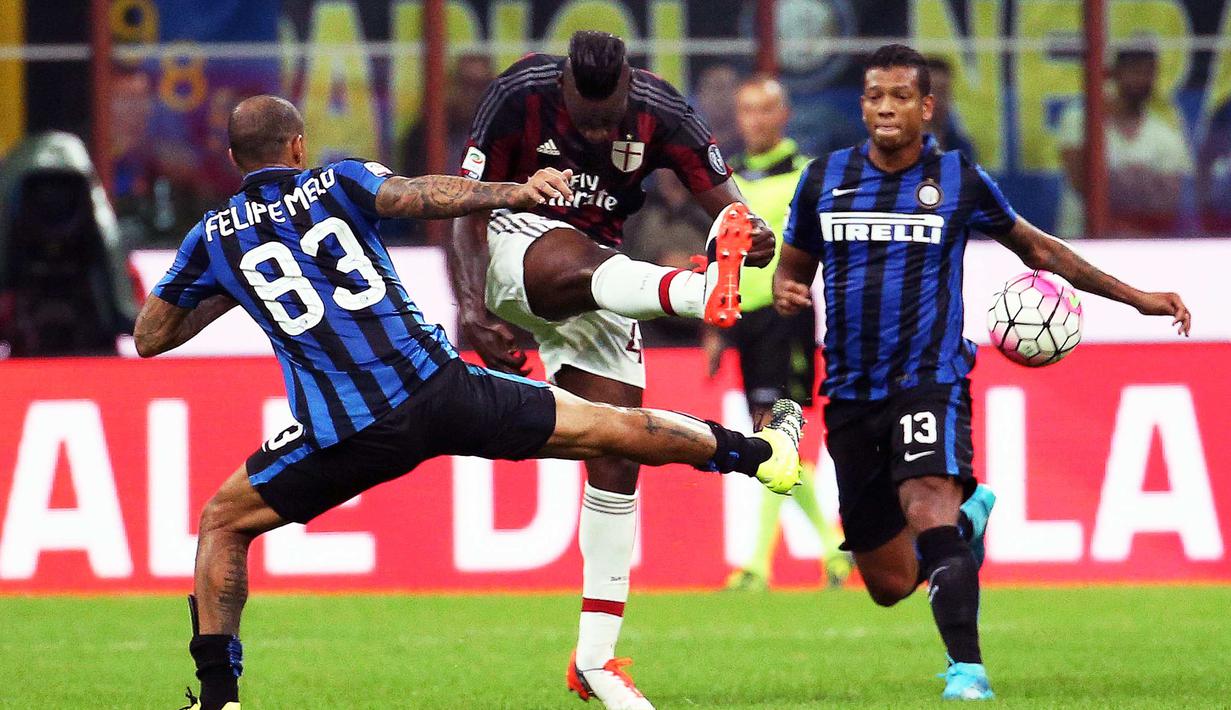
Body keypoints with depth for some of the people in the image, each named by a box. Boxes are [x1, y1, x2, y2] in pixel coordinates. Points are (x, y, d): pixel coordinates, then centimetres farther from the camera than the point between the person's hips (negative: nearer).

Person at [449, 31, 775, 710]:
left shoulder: (659, 112, -15)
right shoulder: (520, 93, -20)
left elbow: (724, 199, -16)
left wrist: (751, 234, -41)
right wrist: (470, 309, -28)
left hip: (597, 272, 4)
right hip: (513, 237, -3)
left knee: (618, 459, -6)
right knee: (583, 266, -39)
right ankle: (701, 292, -74)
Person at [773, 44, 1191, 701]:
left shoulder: (960, 181, 3)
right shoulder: (824, 179, 7)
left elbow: (1037, 249, 15)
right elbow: (793, 266, 19)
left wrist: (1135, 296, 13)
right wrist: (785, 292, -7)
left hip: (929, 379, -3)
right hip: (850, 393, 3)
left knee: (928, 509, -32)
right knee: (889, 583, 8)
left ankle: (966, 668, -33)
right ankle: (969, 514, 41)